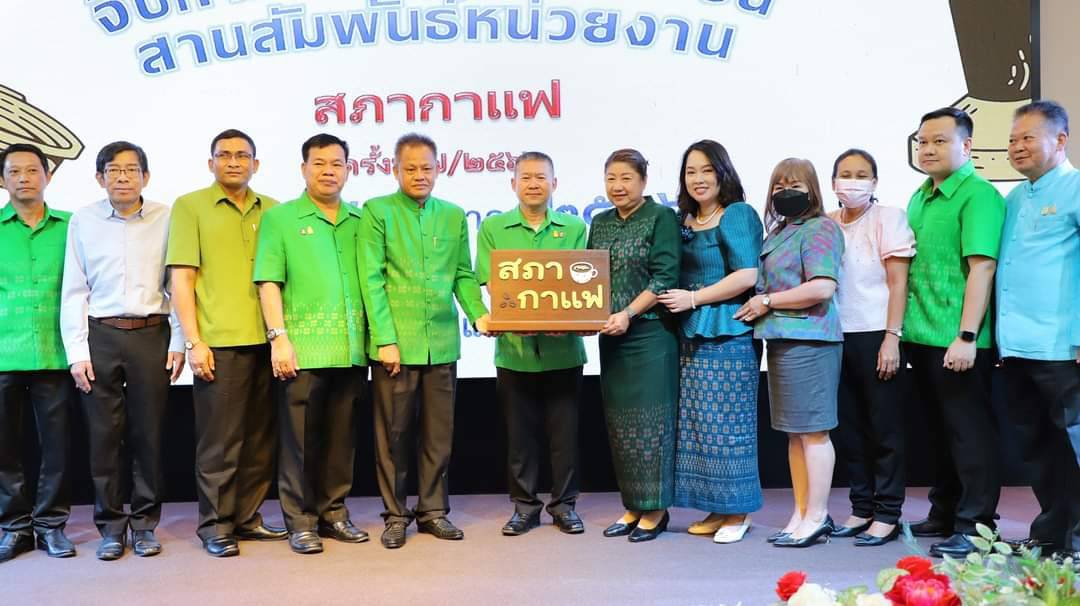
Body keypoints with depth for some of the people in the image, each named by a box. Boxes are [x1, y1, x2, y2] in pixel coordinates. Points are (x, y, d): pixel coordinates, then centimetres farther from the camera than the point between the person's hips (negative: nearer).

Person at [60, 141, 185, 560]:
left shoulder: (166, 219, 2)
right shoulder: (83, 221, 5)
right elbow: (73, 291, 5)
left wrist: (178, 343, -1)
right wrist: (77, 352, -1)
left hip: (152, 335, 0)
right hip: (100, 336, 1)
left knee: (149, 434, 4)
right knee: (104, 433, 4)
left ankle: (144, 523, 17)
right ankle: (111, 525, 17)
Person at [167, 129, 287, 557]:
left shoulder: (271, 210, 13)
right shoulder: (190, 206, 2)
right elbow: (181, 279, -3)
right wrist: (194, 341, -10)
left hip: (265, 341, 4)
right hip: (218, 343, -4)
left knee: (261, 437, 10)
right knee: (219, 441, 2)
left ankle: (247, 517, 23)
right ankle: (215, 525, 14)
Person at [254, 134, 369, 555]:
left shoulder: (359, 222, 13)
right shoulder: (279, 218, 3)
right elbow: (268, 282, -3)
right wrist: (279, 338, -11)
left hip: (351, 350, 4)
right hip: (303, 349, -3)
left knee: (341, 438, 11)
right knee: (300, 439, 3)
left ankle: (334, 513, 23)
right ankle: (300, 521, 13)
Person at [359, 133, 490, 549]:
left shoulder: (454, 215, 12)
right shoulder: (377, 212, 0)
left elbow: (464, 275, 12)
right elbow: (371, 279, -6)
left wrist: (479, 313, -6)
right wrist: (386, 339, -12)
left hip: (442, 341, 4)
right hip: (396, 340, -3)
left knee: (439, 432, 9)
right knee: (394, 431, 4)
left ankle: (433, 510, 21)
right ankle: (396, 514, 16)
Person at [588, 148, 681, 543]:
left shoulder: (662, 218, -4)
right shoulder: (600, 223, 14)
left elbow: (665, 278, -12)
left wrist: (628, 314, -20)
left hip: (650, 333, -6)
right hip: (611, 337, 6)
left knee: (650, 420, -1)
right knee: (619, 422, 9)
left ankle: (655, 509, 9)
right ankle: (632, 506, 19)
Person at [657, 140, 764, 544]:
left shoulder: (738, 214, -5)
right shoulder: (686, 222, 15)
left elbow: (746, 276, -14)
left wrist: (693, 299, -13)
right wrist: (676, 301, 3)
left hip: (727, 334, -7)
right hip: (691, 335, 7)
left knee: (727, 421, -2)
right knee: (699, 422, 8)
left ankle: (738, 512, 9)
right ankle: (718, 508, 17)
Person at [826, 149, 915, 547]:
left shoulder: (888, 218, -3)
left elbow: (898, 282, -8)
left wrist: (891, 338, -14)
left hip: (876, 336, -5)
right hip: (838, 336, 5)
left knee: (885, 428, 2)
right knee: (847, 427, 9)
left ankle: (887, 515, 10)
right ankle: (861, 509, 21)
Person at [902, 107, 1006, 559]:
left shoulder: (979, 195, -10)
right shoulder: (919, 197, 14)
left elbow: (981, 267, -18)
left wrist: (967, 336, -23)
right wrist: (904, 327, 15)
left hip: (958, 341, -8)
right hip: (922, 336, 8)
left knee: (969, 431, 1)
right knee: (940, 429, 17)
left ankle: (974, 526, 9)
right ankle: (944, 513, 29)